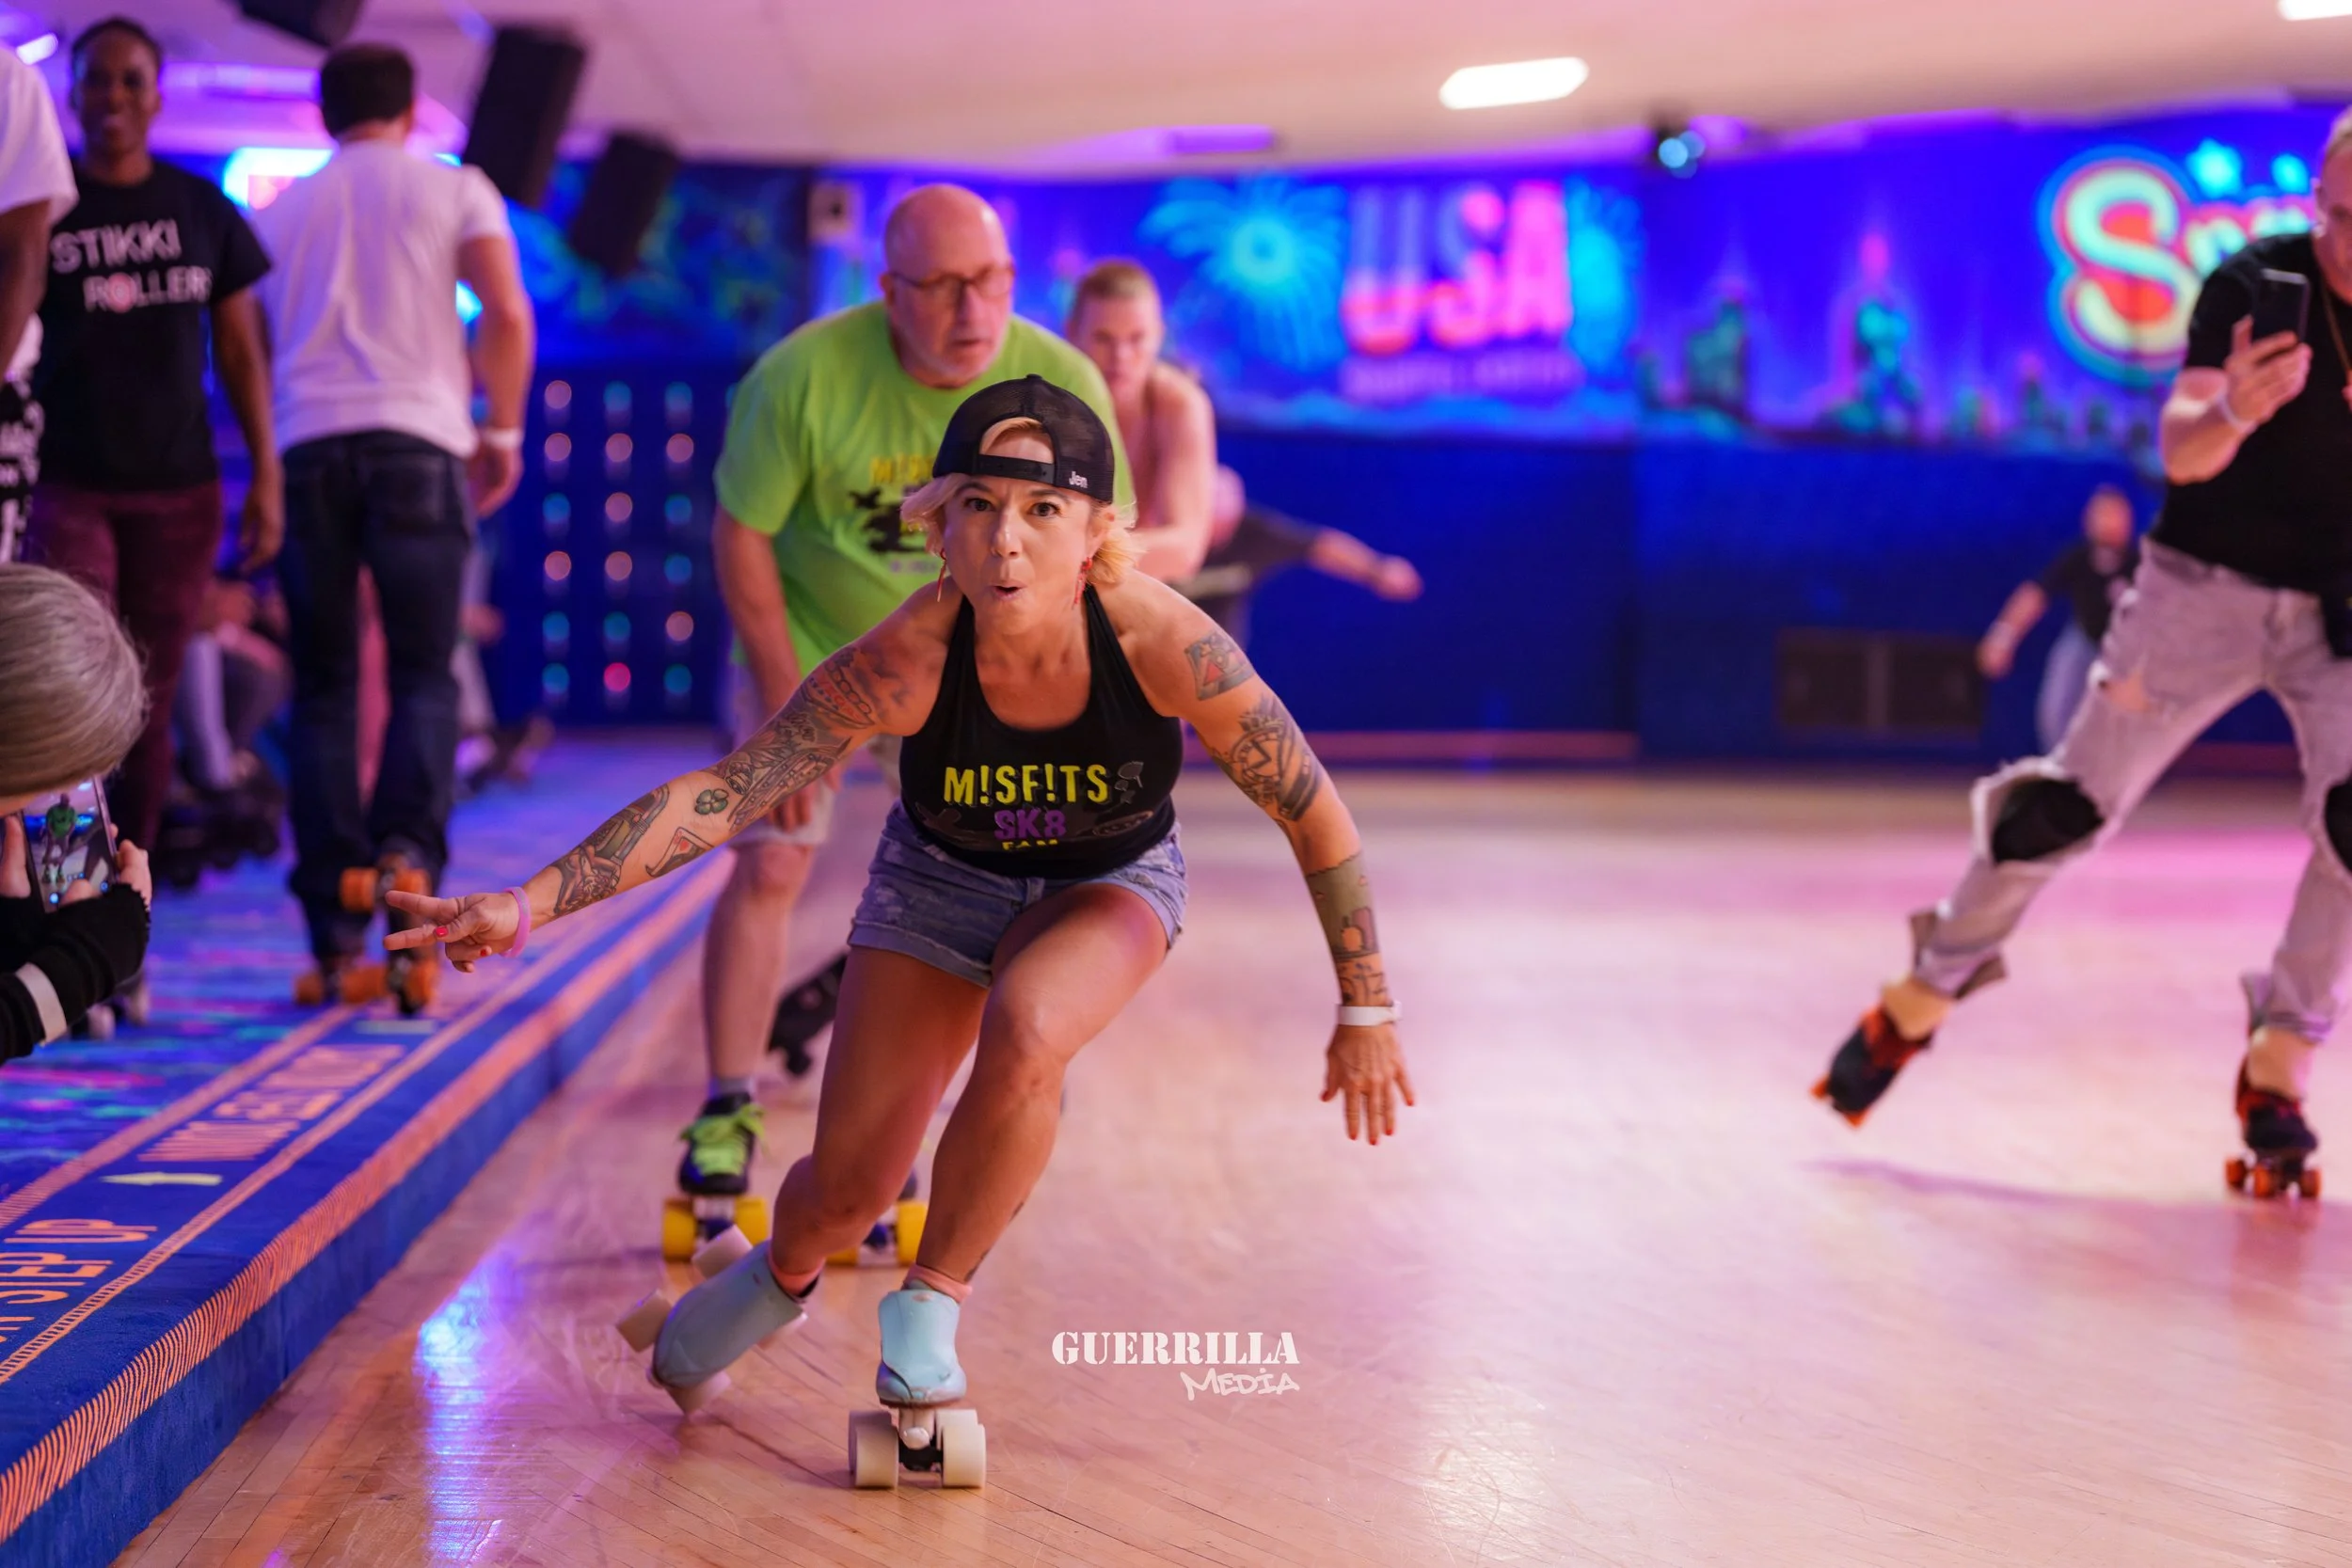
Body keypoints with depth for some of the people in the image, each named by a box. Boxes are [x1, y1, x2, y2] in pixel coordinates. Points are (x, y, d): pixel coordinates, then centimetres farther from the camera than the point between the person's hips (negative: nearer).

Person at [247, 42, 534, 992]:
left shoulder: (277, 213, 21)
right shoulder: (455, 190, 11)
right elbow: (507, 318, -2)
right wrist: (503, 430, 7)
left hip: (305, 449, 2)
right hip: (417, 441, -2)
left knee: (322, 686, 6)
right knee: (424, 674, 3)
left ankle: (333, 929, -1)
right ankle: (407, 849, -23)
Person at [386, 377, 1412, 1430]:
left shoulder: (1162, 640, -34)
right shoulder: (906, 660, -33)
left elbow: (1312, 810, -20)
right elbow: (724, 792, -28)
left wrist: (1366, 1007, -14)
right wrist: (529, 904, -35)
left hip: (1111, 882, -1)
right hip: (942, 877, 1)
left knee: (1026, 1034, -34)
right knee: (844, 1193, -2)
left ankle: (932, 1301, -9)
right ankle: (781, 1275, 38)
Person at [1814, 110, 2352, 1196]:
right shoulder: (2257, 282, -17)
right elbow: (2178, 448, -29)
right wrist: (2229, 416, -50)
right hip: (2208, 587, -2)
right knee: (2065, 807, 0)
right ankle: (1924, 996, 19)